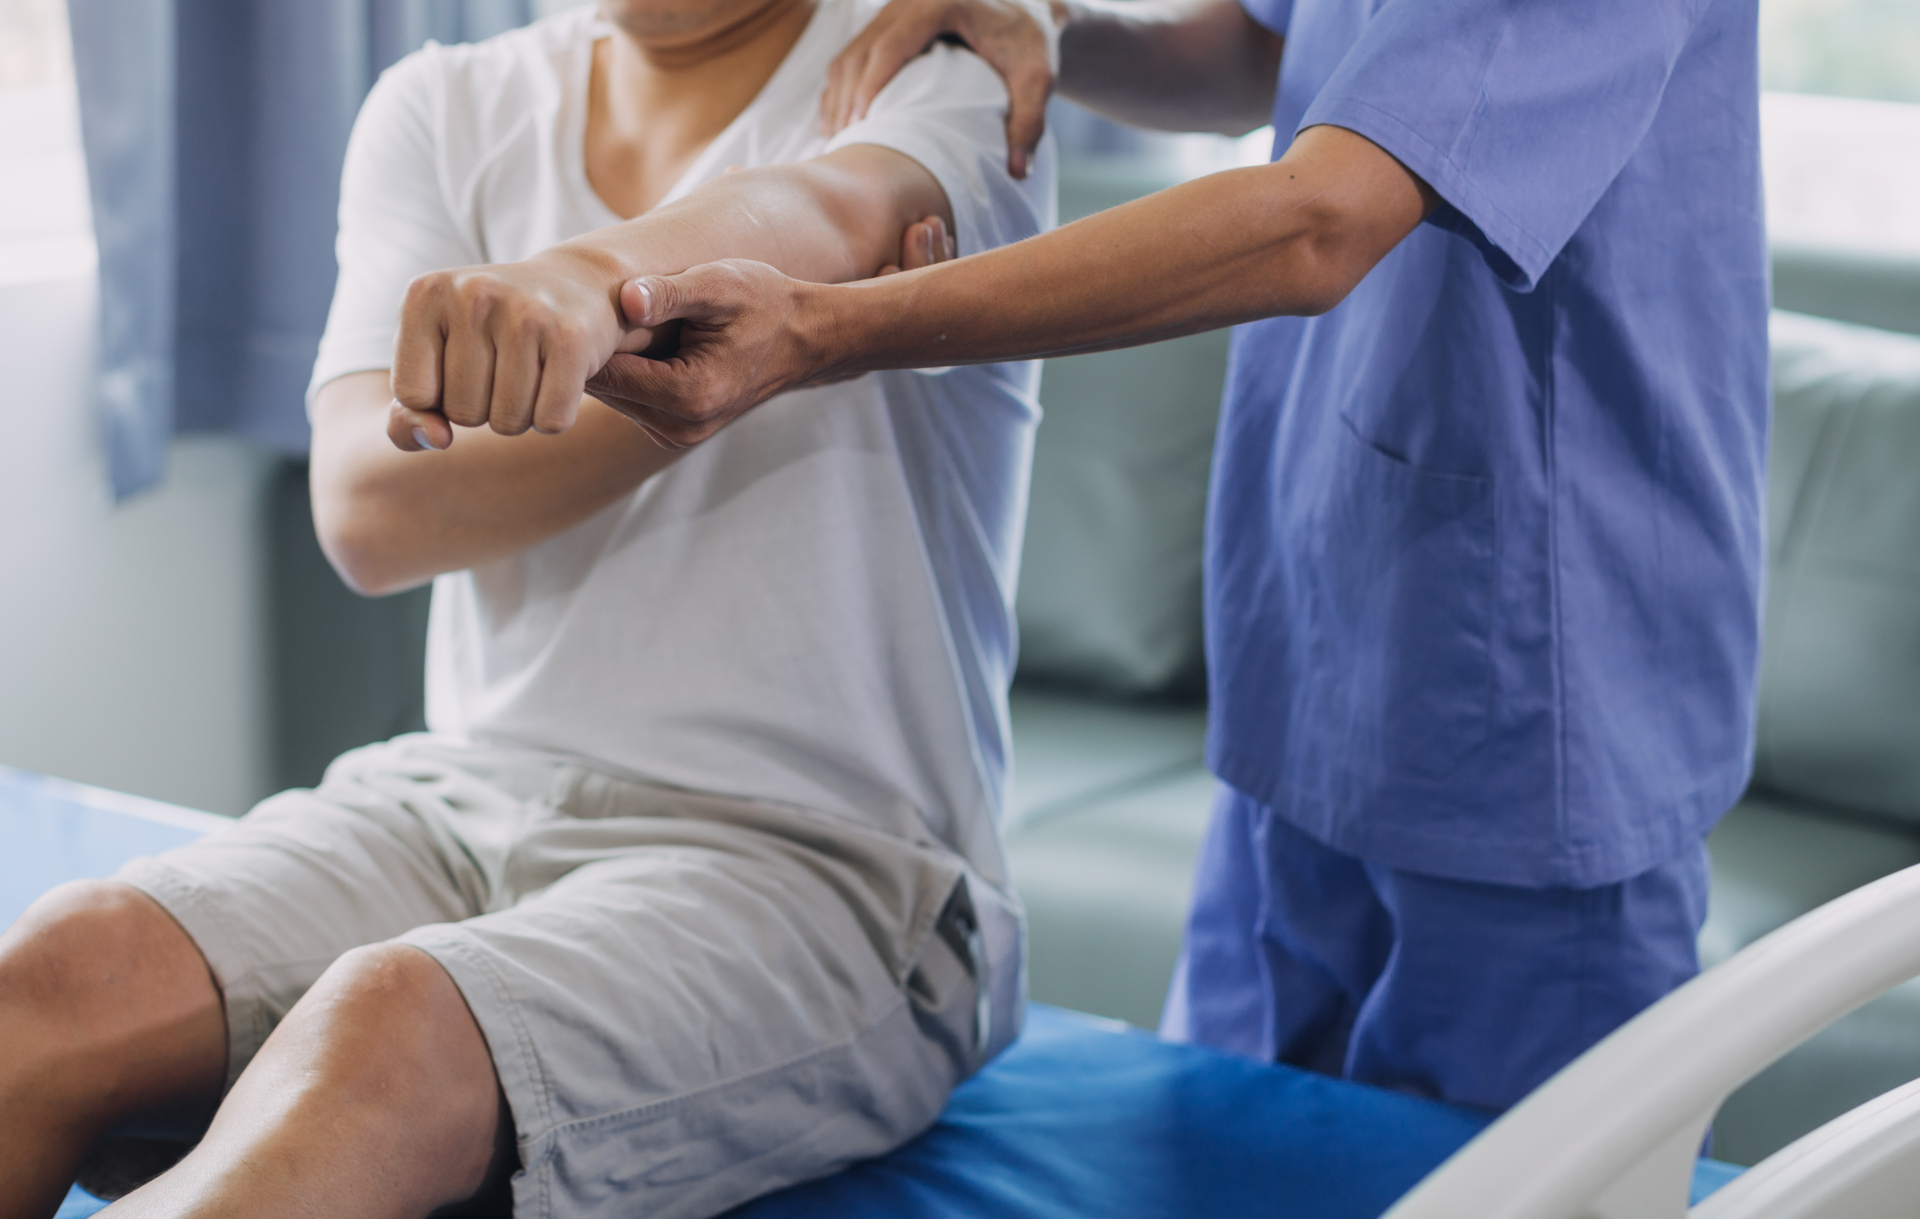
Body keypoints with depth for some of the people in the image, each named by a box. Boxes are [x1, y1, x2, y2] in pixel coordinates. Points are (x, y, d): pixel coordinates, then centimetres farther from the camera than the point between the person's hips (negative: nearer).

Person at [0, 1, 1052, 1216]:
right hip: (462, 793, 5)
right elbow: (371, 511, -4)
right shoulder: (444, 108, 11)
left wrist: (574, 285, -48)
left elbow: (822, 215, -26)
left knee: (383, 1031, -34)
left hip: (812, 859, -4)